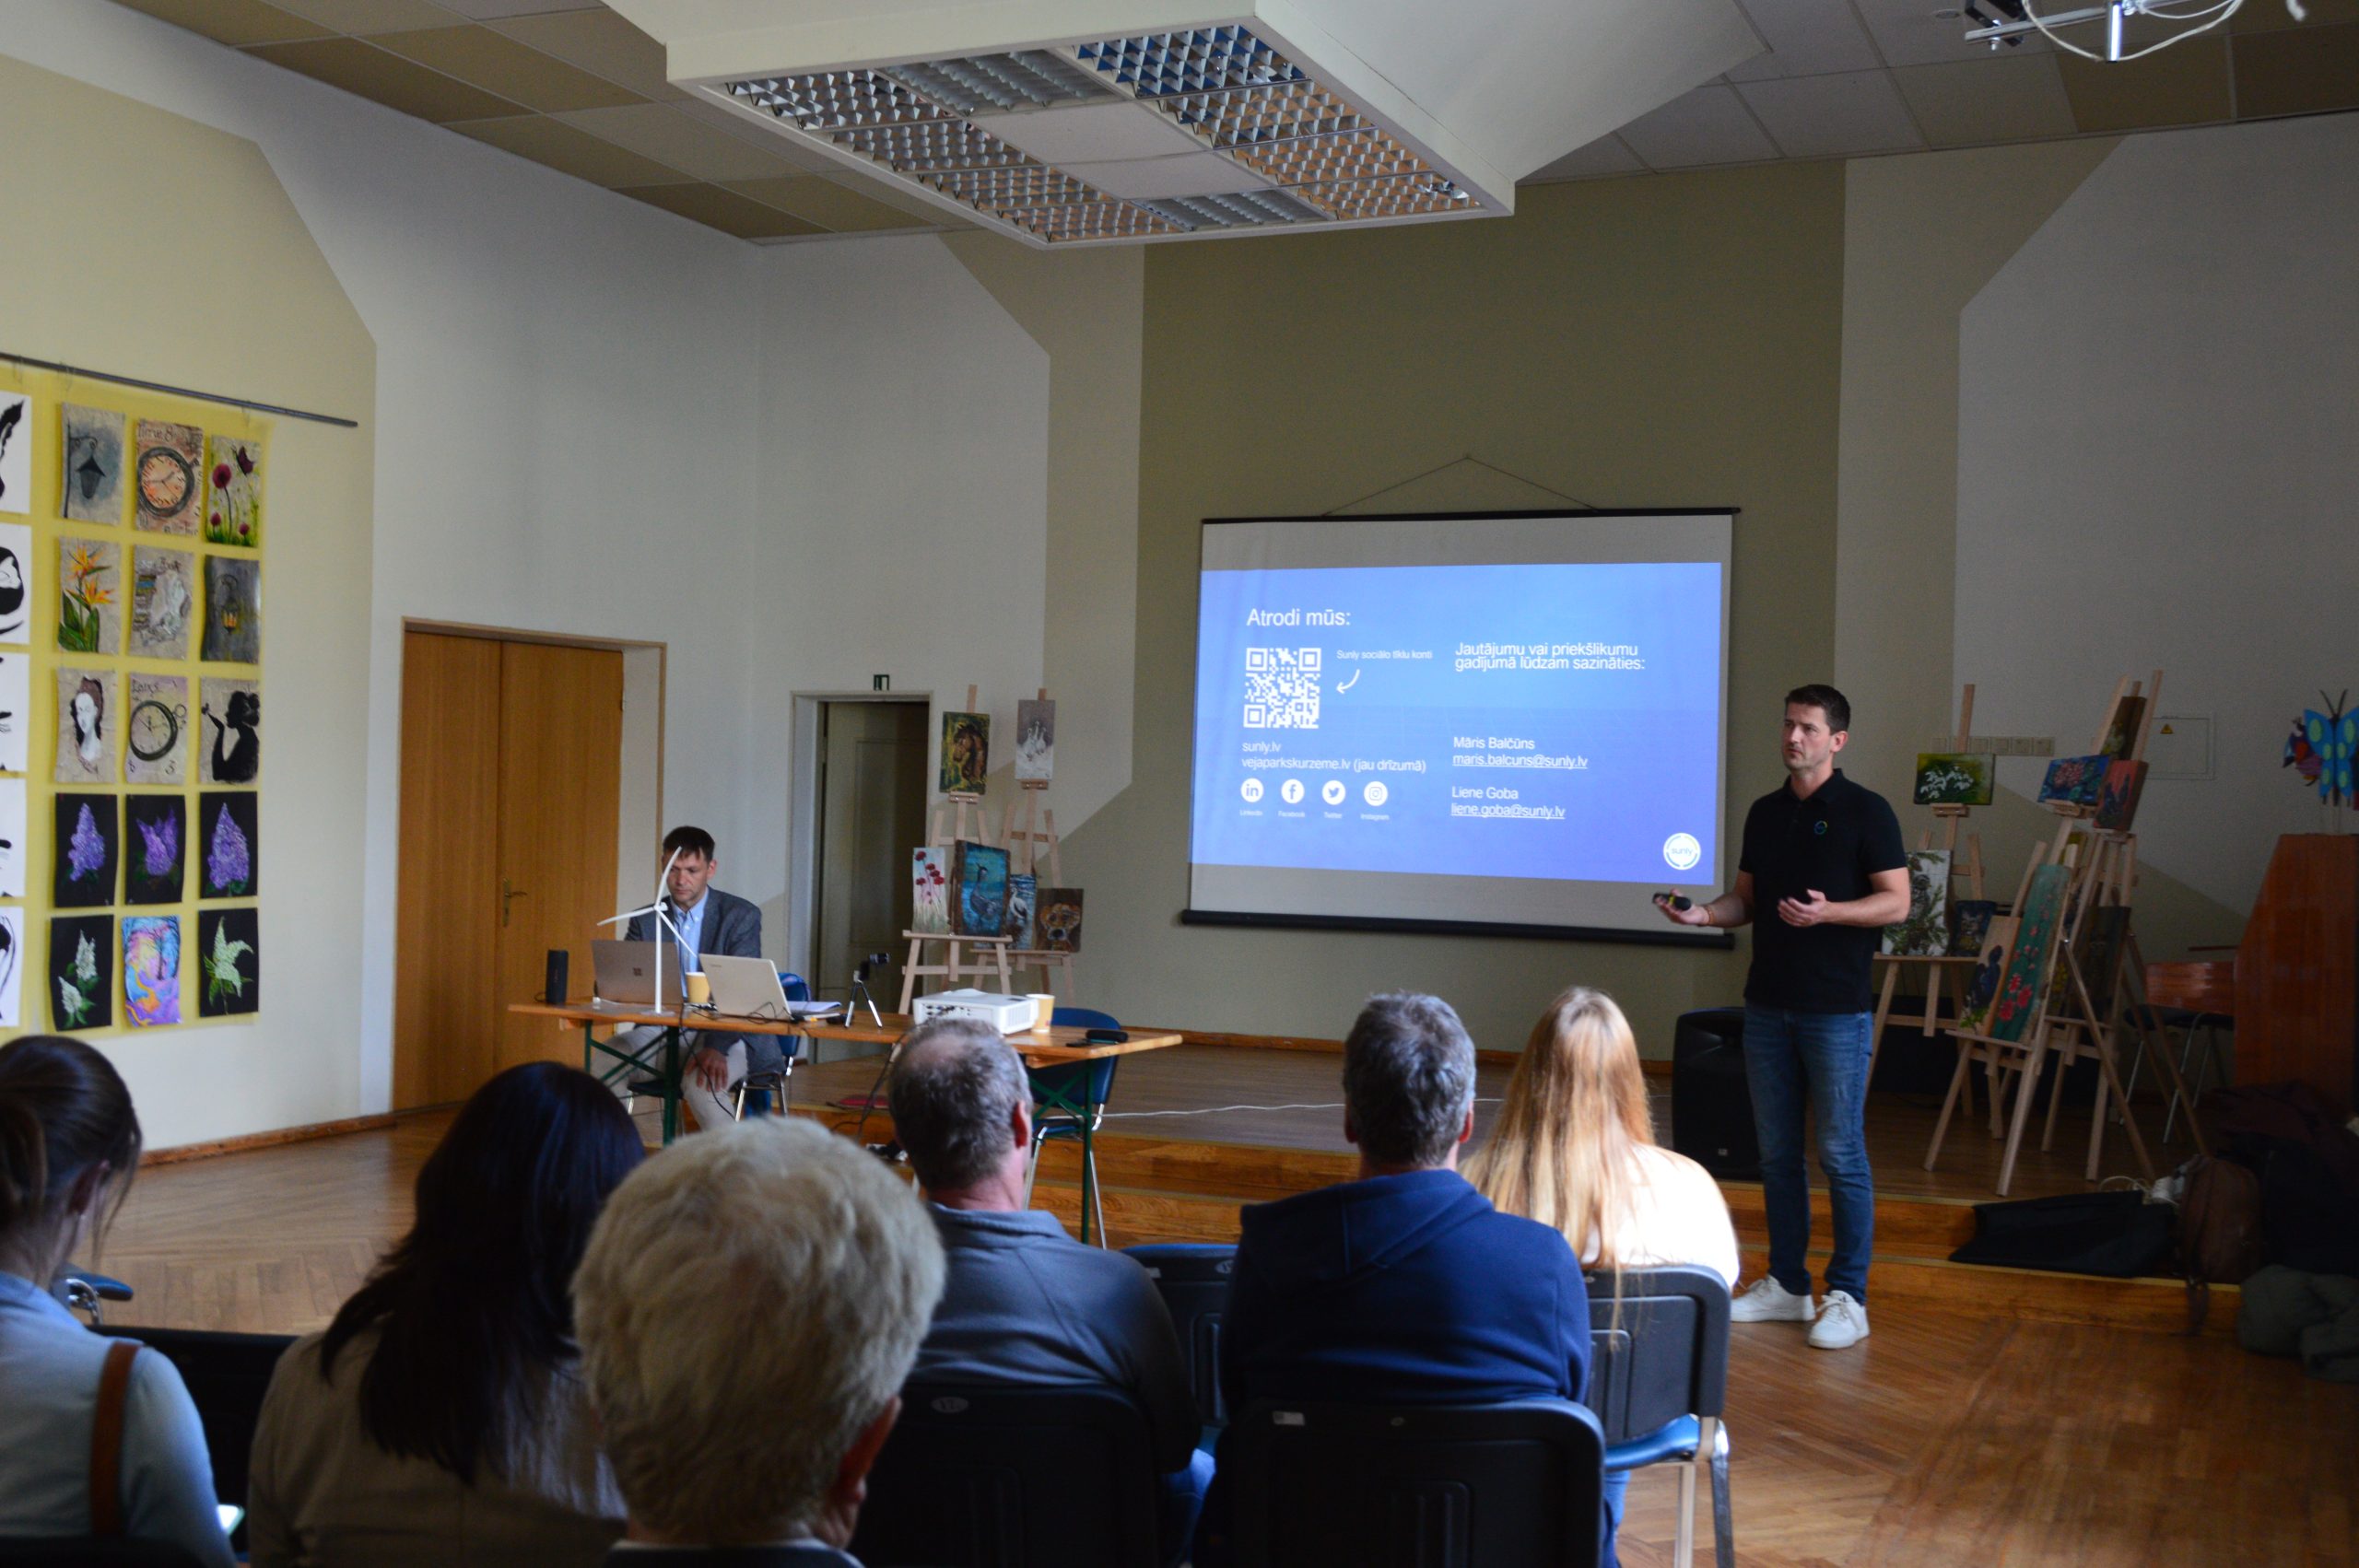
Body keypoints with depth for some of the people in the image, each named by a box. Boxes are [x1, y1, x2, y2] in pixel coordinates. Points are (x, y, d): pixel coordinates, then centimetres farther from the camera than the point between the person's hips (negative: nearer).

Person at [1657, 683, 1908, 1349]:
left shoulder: (1865, 811, -5)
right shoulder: (1765, 812, 13)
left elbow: (1896, 901, -8)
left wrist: (1828, 911, -23)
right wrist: (1703, 913, -3)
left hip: (1837, 1011, -6)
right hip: (1768, 1006, 6)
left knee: (1841, 1154, -3)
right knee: (1777, 1152, 11)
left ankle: (1848, 1297, 5)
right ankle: (1786, 1286, 20)